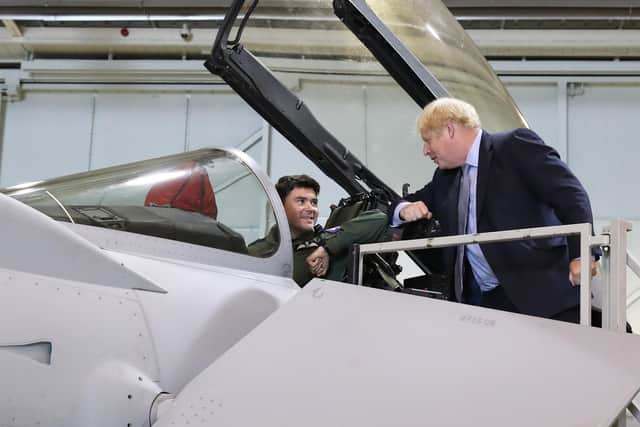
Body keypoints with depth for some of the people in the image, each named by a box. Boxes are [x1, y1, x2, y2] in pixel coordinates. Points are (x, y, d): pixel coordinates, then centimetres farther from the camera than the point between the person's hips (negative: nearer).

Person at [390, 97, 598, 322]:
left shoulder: (516, 145, -3)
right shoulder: (444, 177, 19)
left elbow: (571, 194, -11)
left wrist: (582, 253, -23)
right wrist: (405, 209, 4)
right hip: (483, 300, 6)